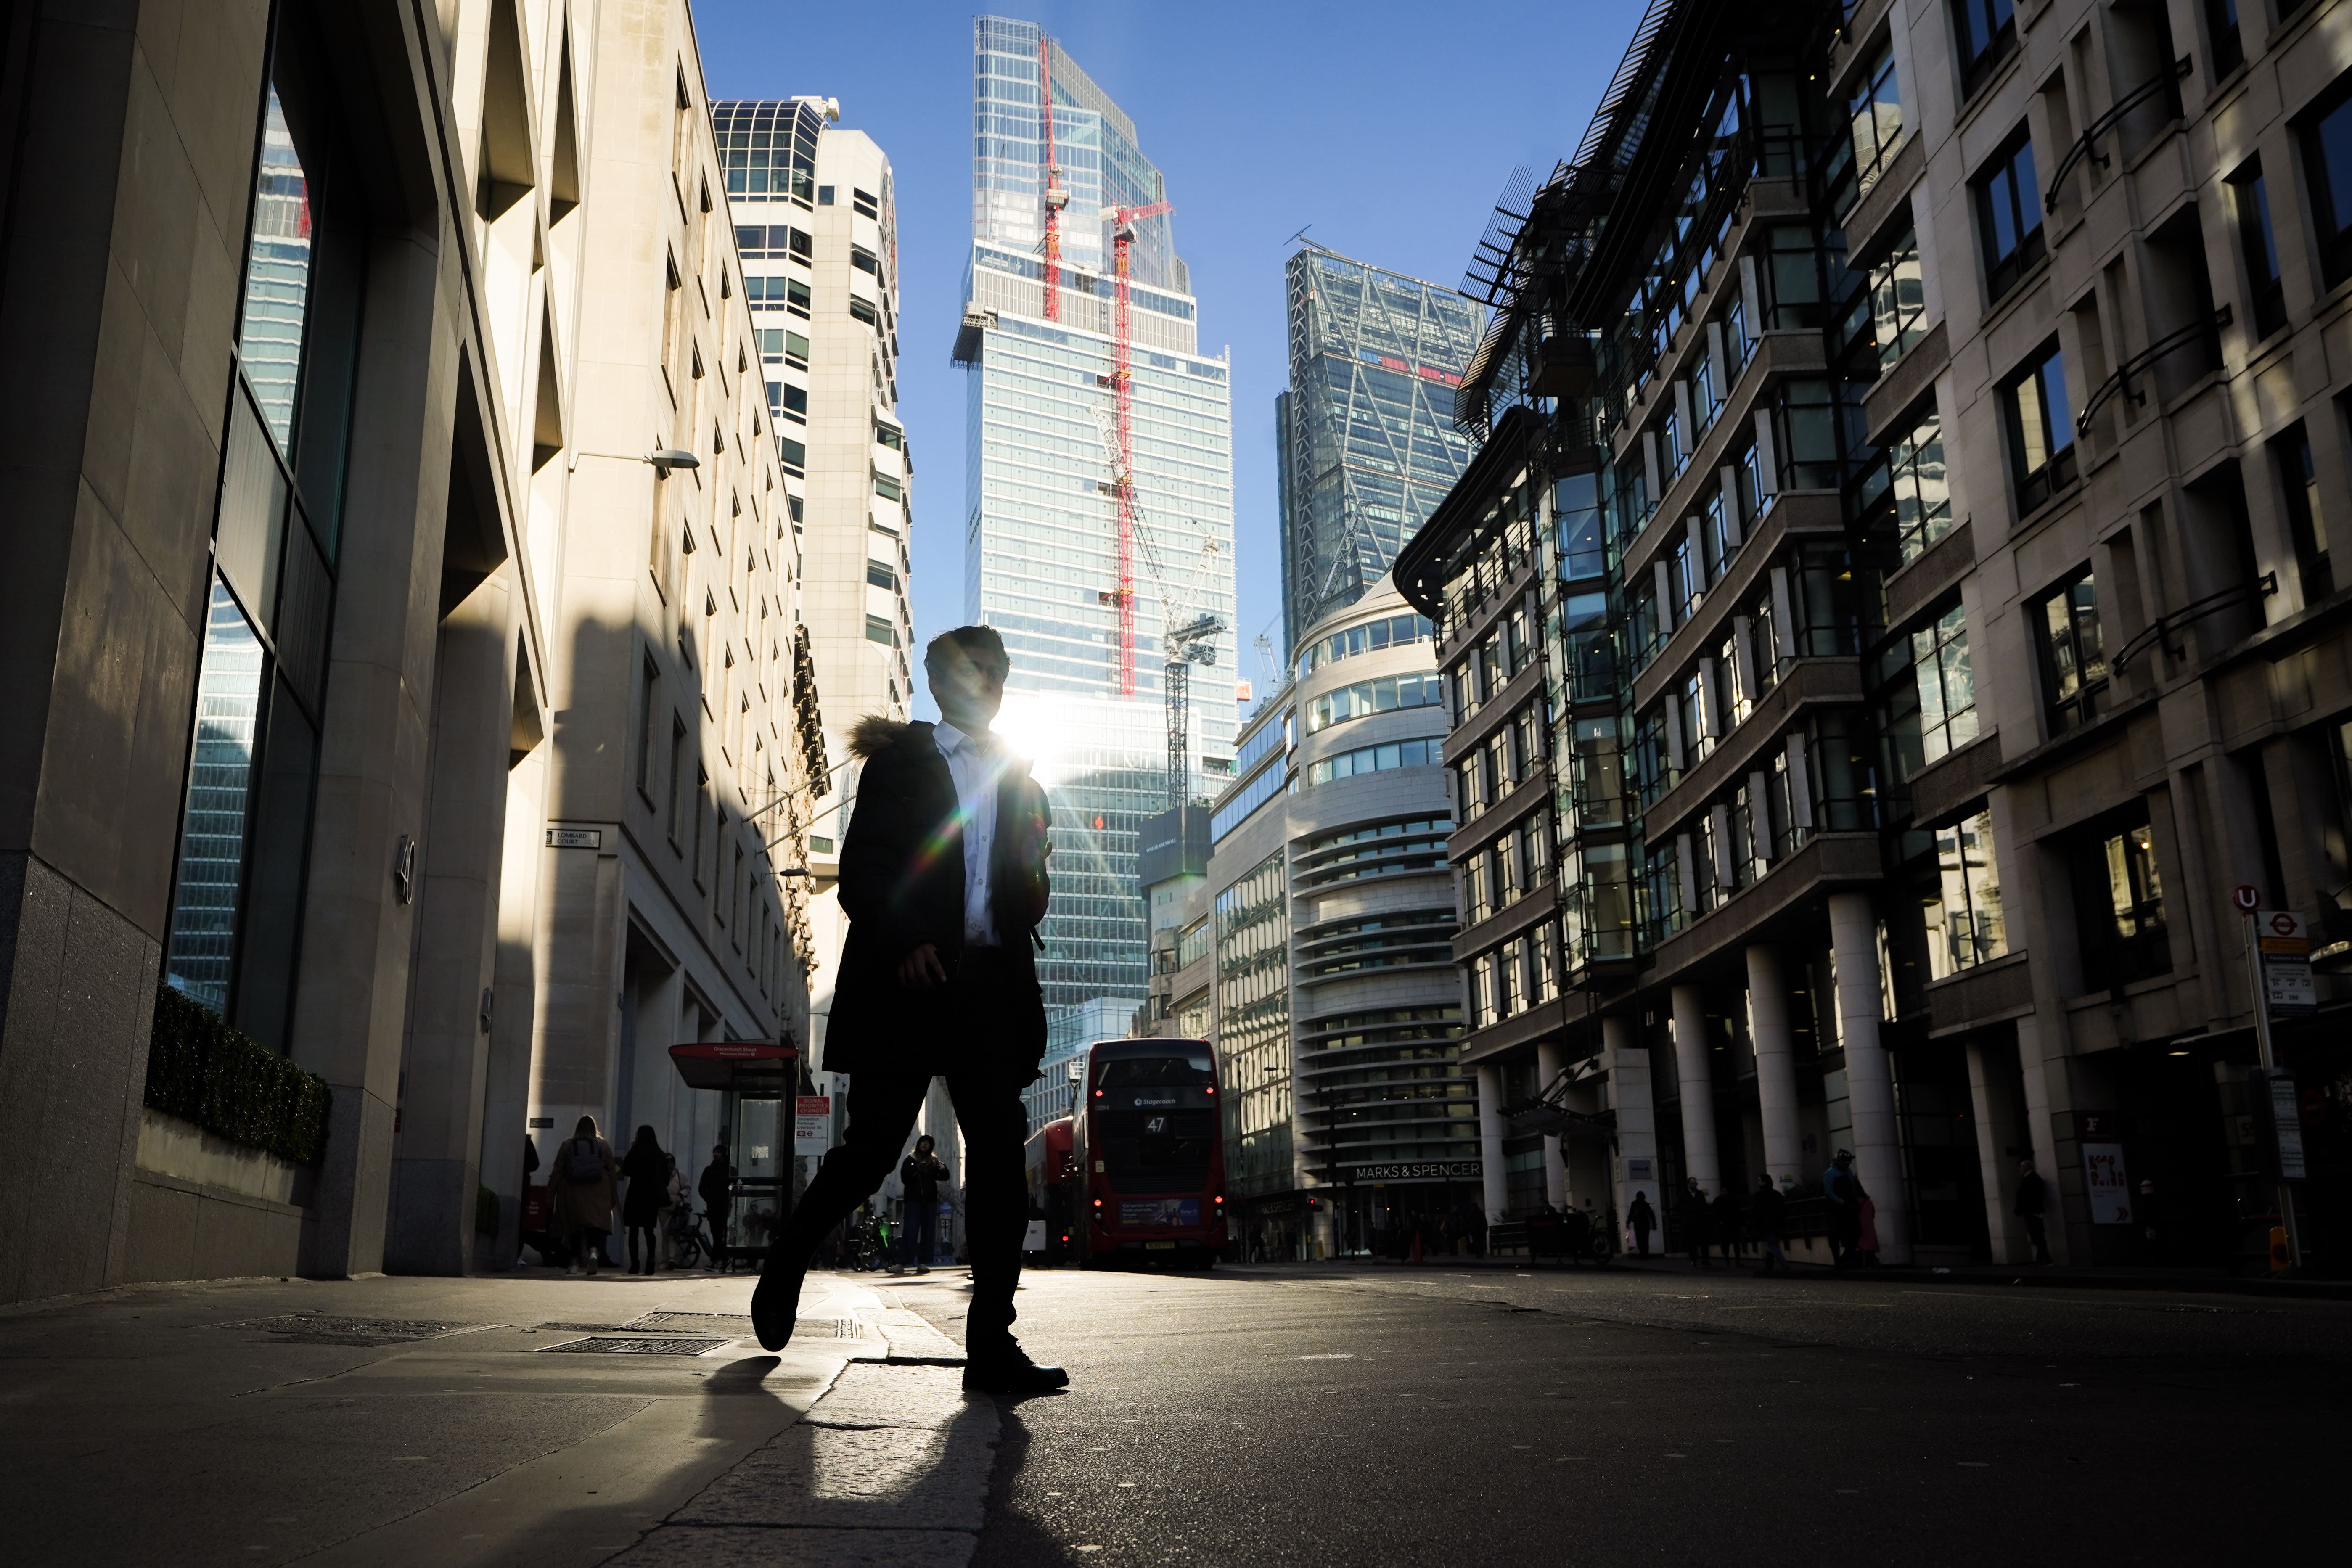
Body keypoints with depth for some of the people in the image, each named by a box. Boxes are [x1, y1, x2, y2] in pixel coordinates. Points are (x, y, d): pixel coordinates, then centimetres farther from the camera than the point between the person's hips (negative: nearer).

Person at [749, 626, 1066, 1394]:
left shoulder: (1021, 782, 21)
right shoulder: (899, 759, 8)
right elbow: (862, 871, -3)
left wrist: (1032, 878, -2)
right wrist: (905, 941, -18)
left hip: (991, 986, 4)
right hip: (908, 978, -4)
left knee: (1000, 1156, -5)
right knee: (873, 1147, -2)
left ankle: (991, 1343, -3)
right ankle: (786, 1263, 25)